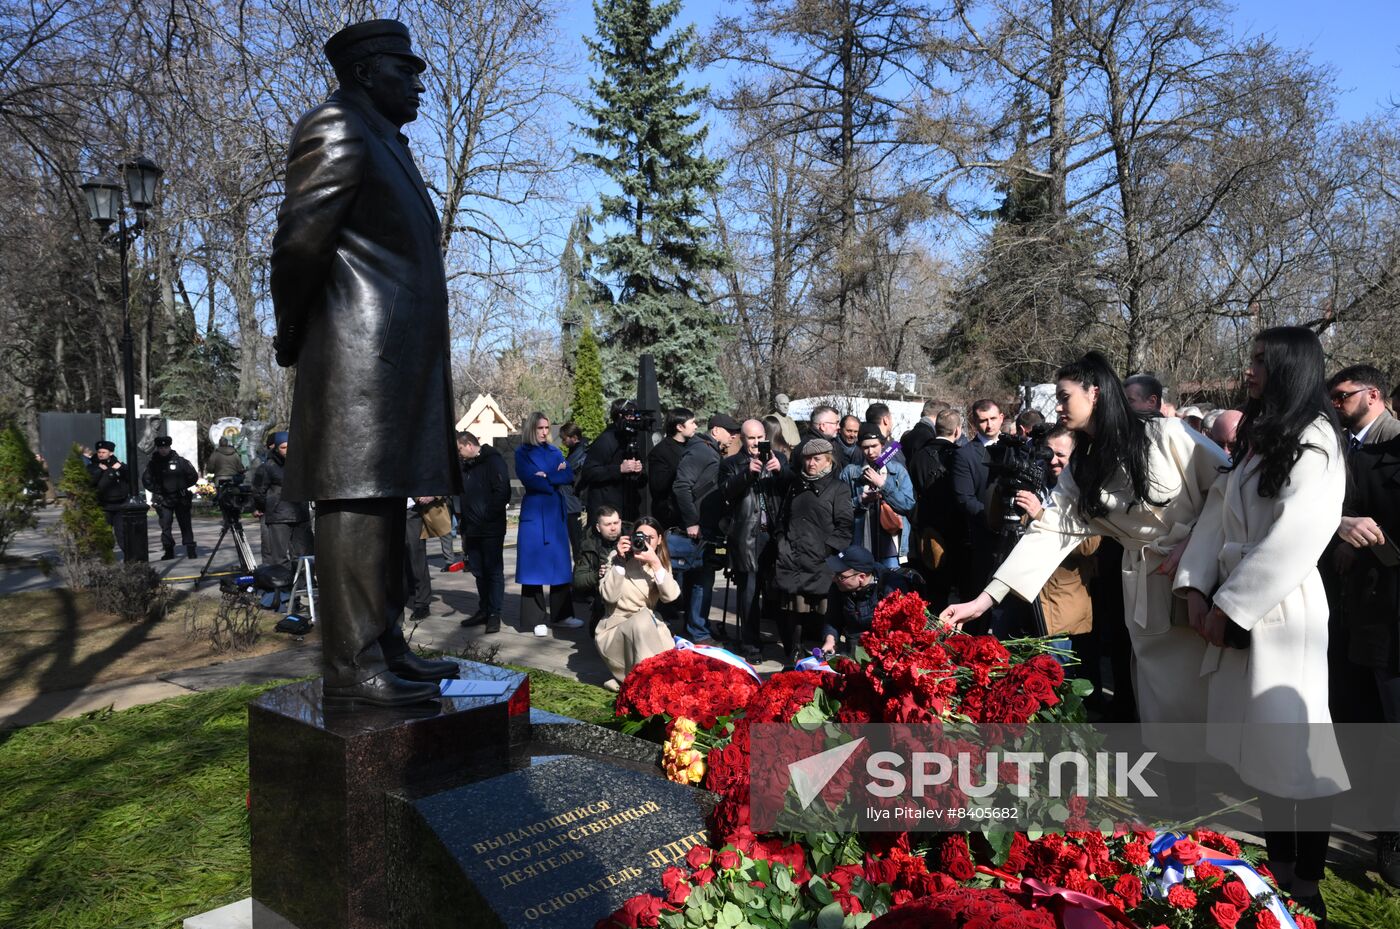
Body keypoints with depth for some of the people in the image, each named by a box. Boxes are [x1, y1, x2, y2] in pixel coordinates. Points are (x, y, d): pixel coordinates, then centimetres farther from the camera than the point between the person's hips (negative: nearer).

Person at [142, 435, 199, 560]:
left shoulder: (180, 461, 0)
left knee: (185, 525, 3)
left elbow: (194, 477, 5)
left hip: (181, 499, -1)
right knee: (165, 526, -4)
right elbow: (146, 480, 10)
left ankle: (190, 549, 6)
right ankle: (169, 551, 4)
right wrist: (156, 491, 0)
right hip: (163, 500, 1)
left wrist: (183, 487, 0)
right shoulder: (153, 463, 3)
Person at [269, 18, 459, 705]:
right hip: (360, 351, -10)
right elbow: (299, 241, -9)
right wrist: (294, 341, 0)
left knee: (382, 502, 9)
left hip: (397, 358, 10)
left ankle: (385, 650, 16)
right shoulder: (334, 128, -3)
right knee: (355, 501, -11)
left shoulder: (385, 142, 28)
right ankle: (352, 670, -7)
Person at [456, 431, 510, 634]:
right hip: (472, 530, 8)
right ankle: (484, 610, 22)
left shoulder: (493, 461, -8)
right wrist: (463, 528, 16)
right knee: (479, 572, 12)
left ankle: (495, 614, 3)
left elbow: (502, 492, -16)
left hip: (491, 529, -8)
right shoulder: (466, 466, 17)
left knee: (494, 571, -1)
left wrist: (488, 516, -16)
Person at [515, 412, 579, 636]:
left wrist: (546, 476, -13)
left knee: (559, 561, 7)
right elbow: (529, 479, -14)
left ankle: (561, 614, 15)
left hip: (556, 512, 4)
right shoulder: (522, 453, 1)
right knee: (534, 562, -3)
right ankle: (537, 619, 2)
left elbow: (569, 476, -1)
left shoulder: (554, 452, 13)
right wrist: (556, 476, -5)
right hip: (534, 513, -4)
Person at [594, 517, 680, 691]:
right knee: (643, 617, -34)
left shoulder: (661, 562, 2)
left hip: (648, 631, 4)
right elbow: (609, 596, -22)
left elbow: (671, 596, -18)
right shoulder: (618, 557, -8)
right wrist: (620, 561, -27)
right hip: (614, 631, -4)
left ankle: (626, 678, 5)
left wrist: (655, 563, -28)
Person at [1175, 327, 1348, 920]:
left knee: (1292, 743, -1)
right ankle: (1279, 864, 24)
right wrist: (1196, 587, -1)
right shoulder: (1255, 438, 15)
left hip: (1283, 610, -7)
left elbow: (1292, 539, -17)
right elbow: (1216, 514, 10)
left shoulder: (1314, 440, -8)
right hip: (1234, 609, 7)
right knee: (1260, 739, 11)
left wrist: (1229, 605, -15)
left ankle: (1307, 883, 11)